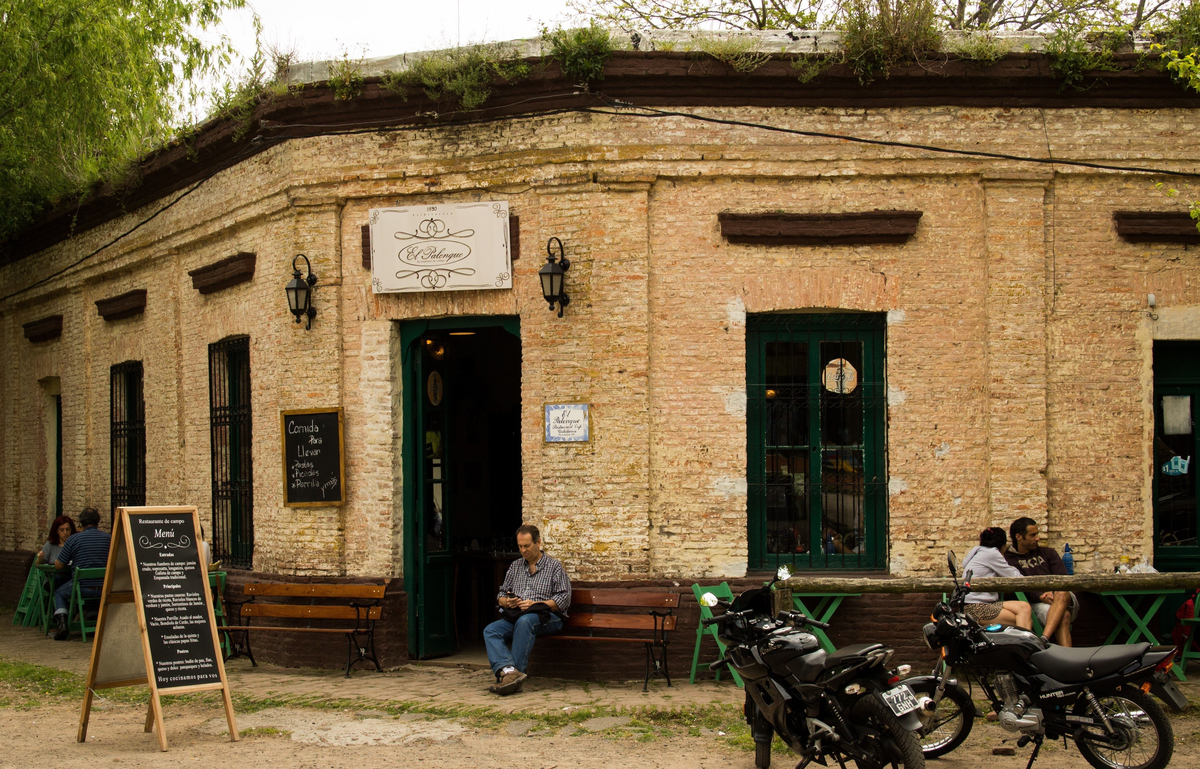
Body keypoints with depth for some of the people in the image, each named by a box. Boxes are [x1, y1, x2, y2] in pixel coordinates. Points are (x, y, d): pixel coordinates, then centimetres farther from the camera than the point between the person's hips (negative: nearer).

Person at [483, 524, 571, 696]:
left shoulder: (554, 566, 5)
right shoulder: (515, 566, 22)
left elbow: (564, 600, -4)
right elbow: (501, 594, 22)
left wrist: (535, 604, -14)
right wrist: (506, 601, -3)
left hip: (548, 618, -5)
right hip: (516, 616, 5)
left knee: (524, 621, -39)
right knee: (490, 631, -24)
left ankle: (516, 671, -40)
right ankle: (509, 670, -47)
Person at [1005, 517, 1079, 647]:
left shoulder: (1048, 553, 23)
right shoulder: (1009, 559, 10)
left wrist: (1054, 594, -13)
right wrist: (1041, 597, -23)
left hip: (1067, 601, 3)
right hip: (1038, 603, -3)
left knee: (1061, 594, -35)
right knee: (1062, 618, -35)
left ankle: (1043, 639, -52)